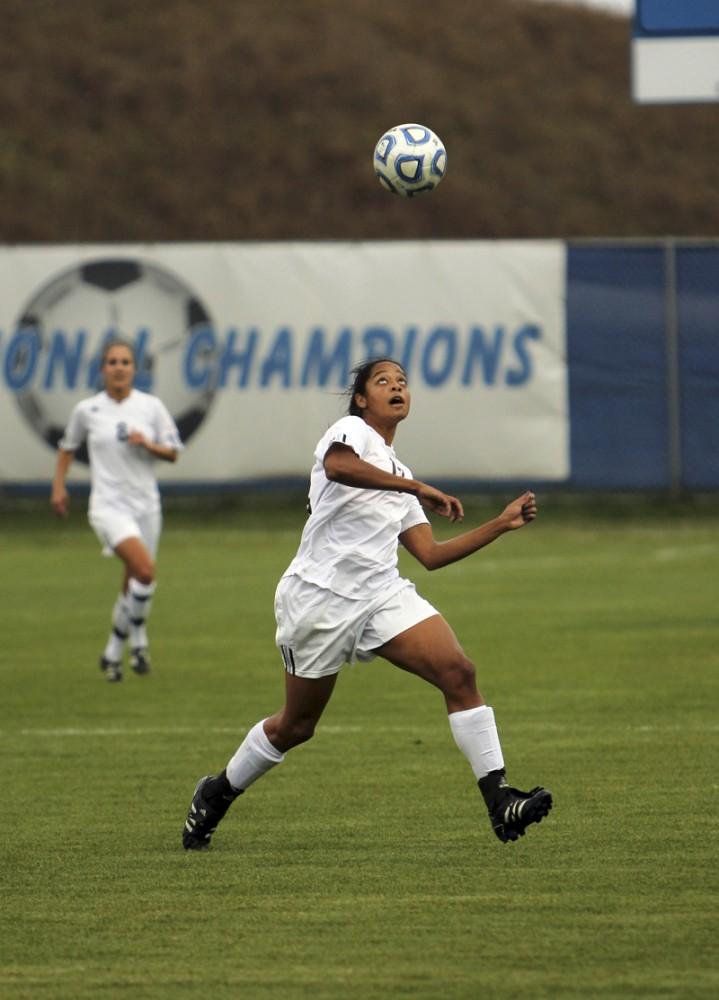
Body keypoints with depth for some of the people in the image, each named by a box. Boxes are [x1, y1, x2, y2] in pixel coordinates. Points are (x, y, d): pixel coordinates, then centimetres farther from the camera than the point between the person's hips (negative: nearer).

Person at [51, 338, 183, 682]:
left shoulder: (151, 406, 2)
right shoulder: (87, 410, 0)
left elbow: (173, 453, 6)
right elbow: (68, 446, 17)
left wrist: (148, 444, -13)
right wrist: (58, 486, 11)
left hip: (145, 504, 3)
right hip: (109, 505, -3)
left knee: (134, 586, 9)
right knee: (145, 569, -24)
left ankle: (113, 652, 27)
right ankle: (138, 637, -7)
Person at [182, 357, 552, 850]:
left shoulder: (399, 475, 19)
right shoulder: (352, 431, -3)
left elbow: (431, 554, 16)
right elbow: (337, 466, -30)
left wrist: (501, 524, 12)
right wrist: (417, 488, -30)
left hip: (382, 594, 6)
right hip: (319, 599, -6)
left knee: (459, 671, -17)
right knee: (296, 725, 7)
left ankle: (499, 800, -20)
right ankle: (217, 793, 32)